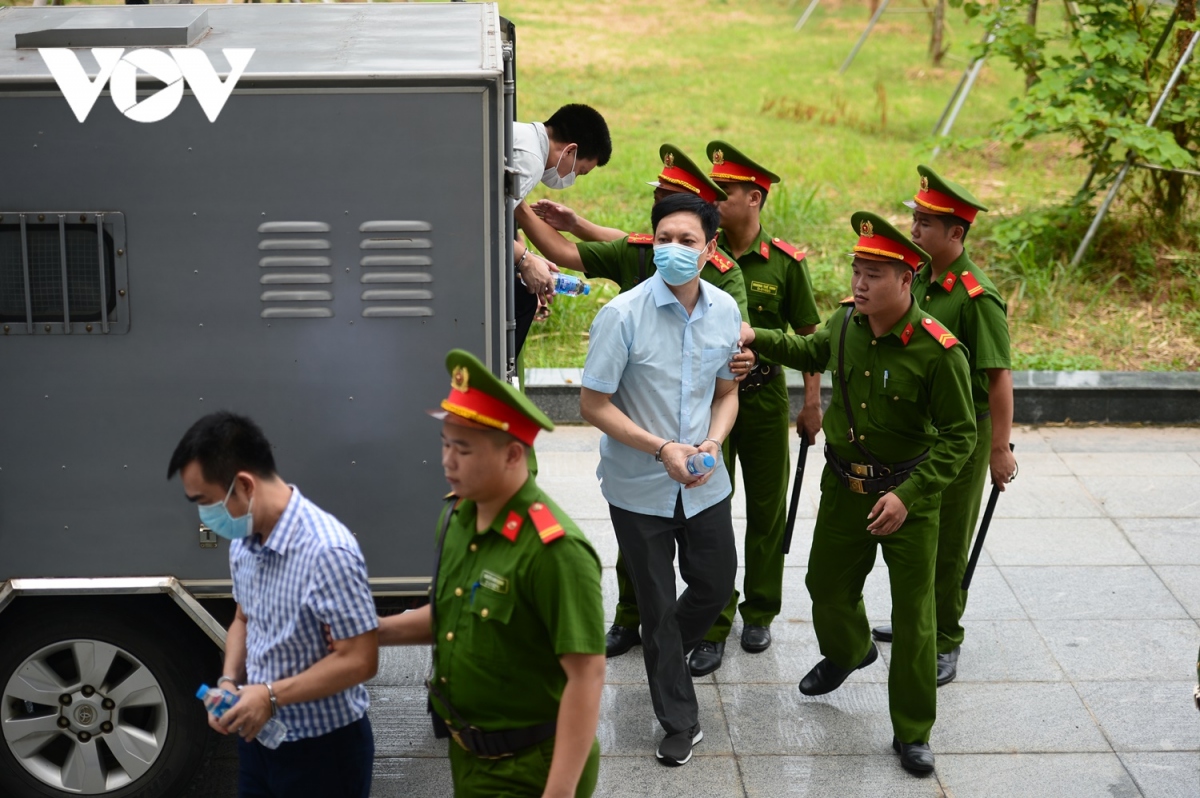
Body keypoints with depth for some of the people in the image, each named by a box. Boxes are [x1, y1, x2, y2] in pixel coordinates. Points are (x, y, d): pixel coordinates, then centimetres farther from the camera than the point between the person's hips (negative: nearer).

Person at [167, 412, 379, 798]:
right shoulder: (243, 540, -1)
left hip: (325, 748, -7)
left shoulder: (326, 550, -27)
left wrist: (271, 694, -22)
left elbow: (359, 660, -24)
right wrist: (230, 681, -3)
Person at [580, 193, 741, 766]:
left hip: (703, 483, 4)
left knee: (715, 585, 18)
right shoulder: (623, 316, -20)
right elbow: (593, 405, -16)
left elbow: (726, 392, 8)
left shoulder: (724, 310, -5)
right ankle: (679, 722, 24)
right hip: (640, 488, -4)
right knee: (657, 604, 8)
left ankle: (664, 653, 50)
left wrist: (712, 442, -12)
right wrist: (662, 449, -23)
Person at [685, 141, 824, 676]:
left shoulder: (785, 262, -7)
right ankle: (713, 628, 8)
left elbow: (808, 336, 0)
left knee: (766, 510, 11)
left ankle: (759, 615, 28)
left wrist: (812, 405, 0)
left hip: (764, 397, 0)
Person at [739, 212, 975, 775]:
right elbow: (812, 352, 20)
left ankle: (912, 732, 17)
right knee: (827, 584, 21)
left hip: (908, 493, -5)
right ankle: (848, 651, 55)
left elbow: (959, 436, -18)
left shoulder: (938, 350, -23)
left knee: (913, 614, 2)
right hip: (843, 485, 5)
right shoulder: (846, 321, -5)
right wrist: (758, 339, 8)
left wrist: (909, 496, -25)